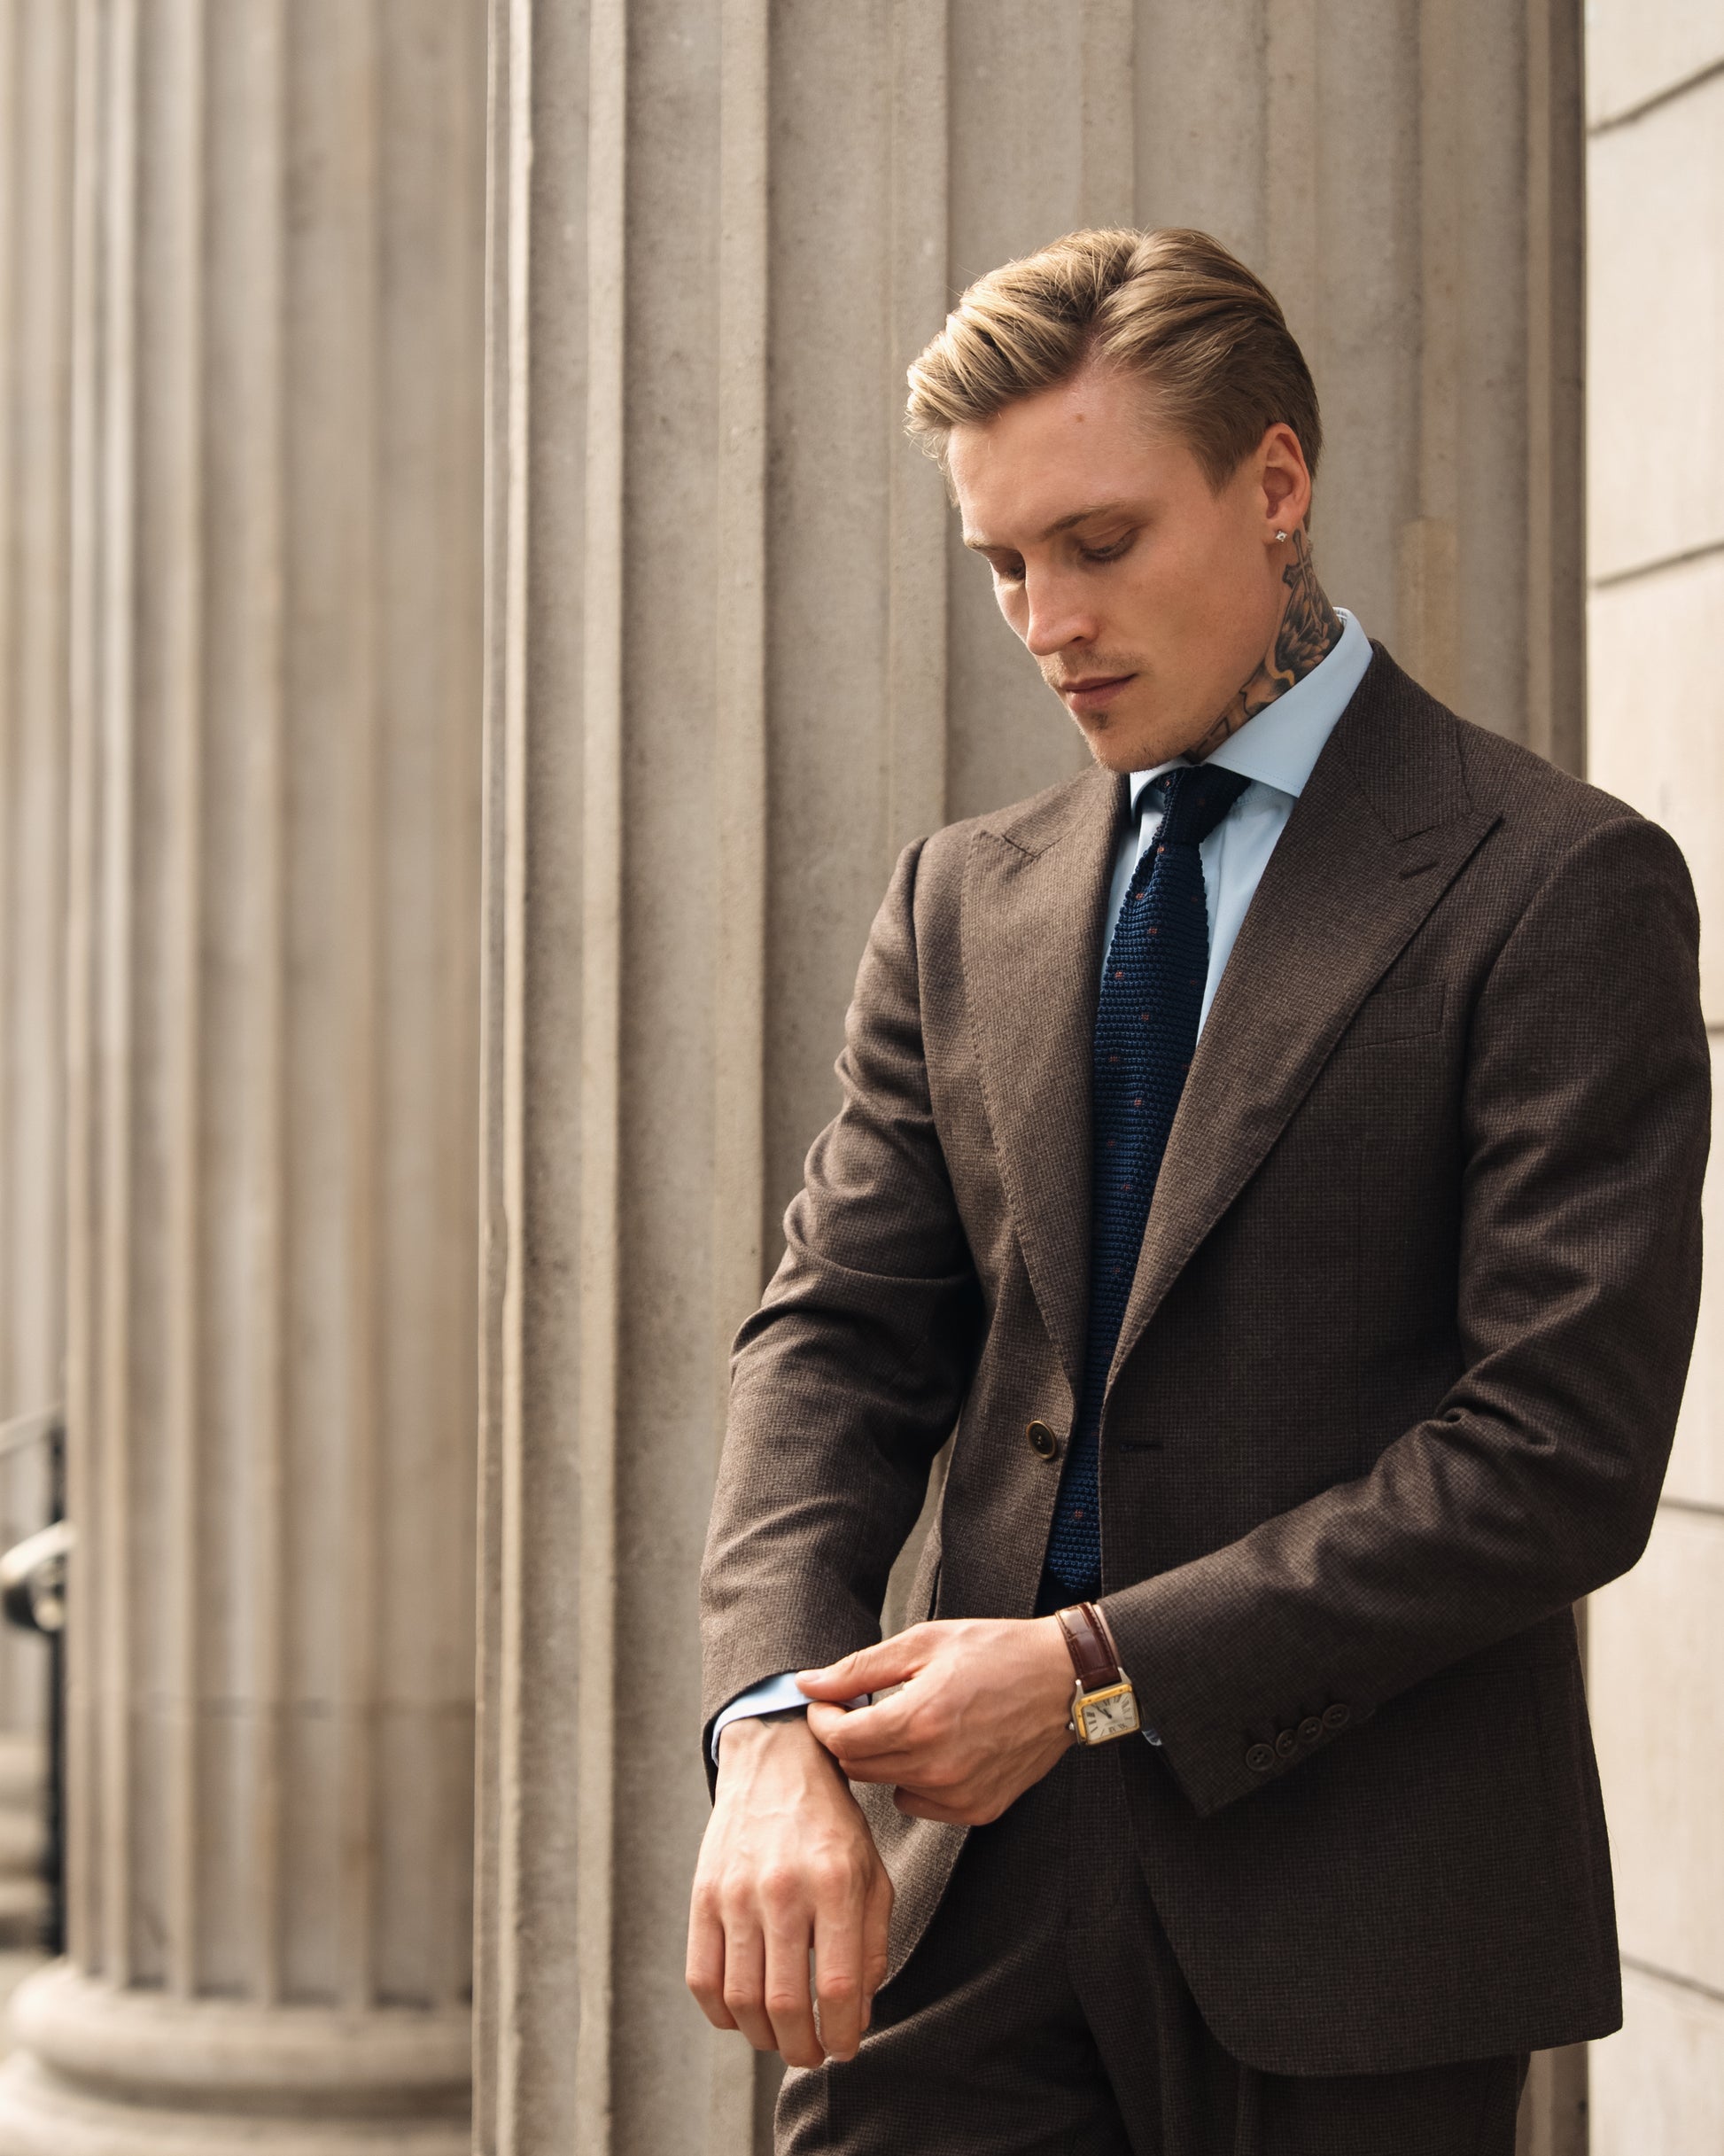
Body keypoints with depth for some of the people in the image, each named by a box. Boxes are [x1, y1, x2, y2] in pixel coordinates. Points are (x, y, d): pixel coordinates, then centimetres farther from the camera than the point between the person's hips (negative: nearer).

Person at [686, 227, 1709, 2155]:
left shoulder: (1561, 890, -6)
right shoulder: (961, 904, 12)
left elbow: (1563, 1455, -12)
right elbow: (838, 1339, 6)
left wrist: (1099, 1671, -14)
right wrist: (775, 1726, -12)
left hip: (1353, 1924, -4)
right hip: (974, 1879, 4)